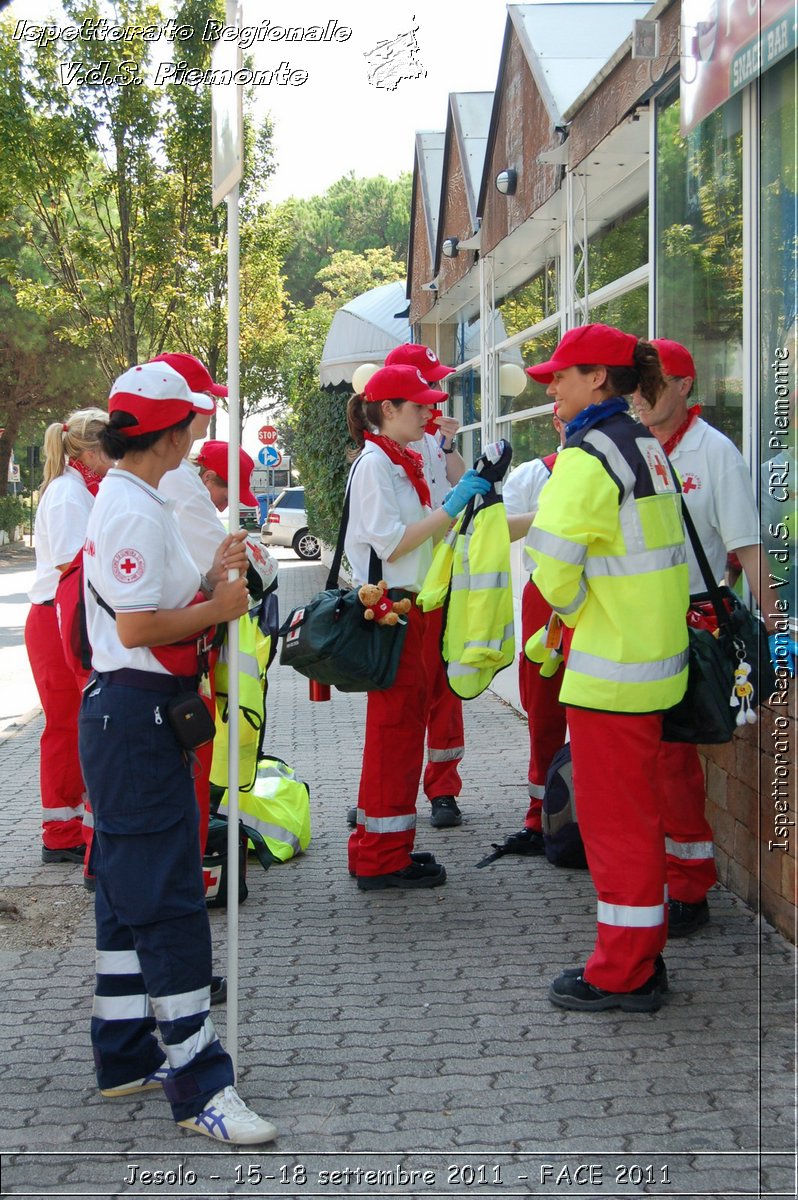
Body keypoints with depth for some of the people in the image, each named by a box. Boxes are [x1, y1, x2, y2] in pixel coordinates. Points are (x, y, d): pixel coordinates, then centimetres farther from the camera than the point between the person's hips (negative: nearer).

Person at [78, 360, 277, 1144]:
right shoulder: (137, 511, -17)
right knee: (168, 898, -9)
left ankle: (125, 1056, 25)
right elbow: (138, 627, -23)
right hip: (137, 716, -11)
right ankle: (198, 1086, -5)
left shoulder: (126, 502, 15)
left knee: (129, 891, 15)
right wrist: (219, 607, -11)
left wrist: (210, 579, 11)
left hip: (127, 715, 11)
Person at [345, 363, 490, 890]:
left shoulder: (399, 463, 18)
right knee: (395, 725, -7)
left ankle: (381, 845, 21)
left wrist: (469, 499, 6)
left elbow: (418, 534, 16)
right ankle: (382, 859, -1)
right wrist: (452, 507, -18)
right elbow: (390, 544, -19)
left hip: (406, 604, 10)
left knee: (402, 722, 13)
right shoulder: (374, 463, -12)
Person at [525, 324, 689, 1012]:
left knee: (614, 818, -1)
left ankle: (621, 975, 7)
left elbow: (552, 563, -20)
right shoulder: (647, 447, 12)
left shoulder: (588, 457, -17)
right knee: (640, 810, 17)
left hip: (609, 667, -9)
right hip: (654, 657, 9)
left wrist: (573, 610, -1)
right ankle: (643, 959, 26)